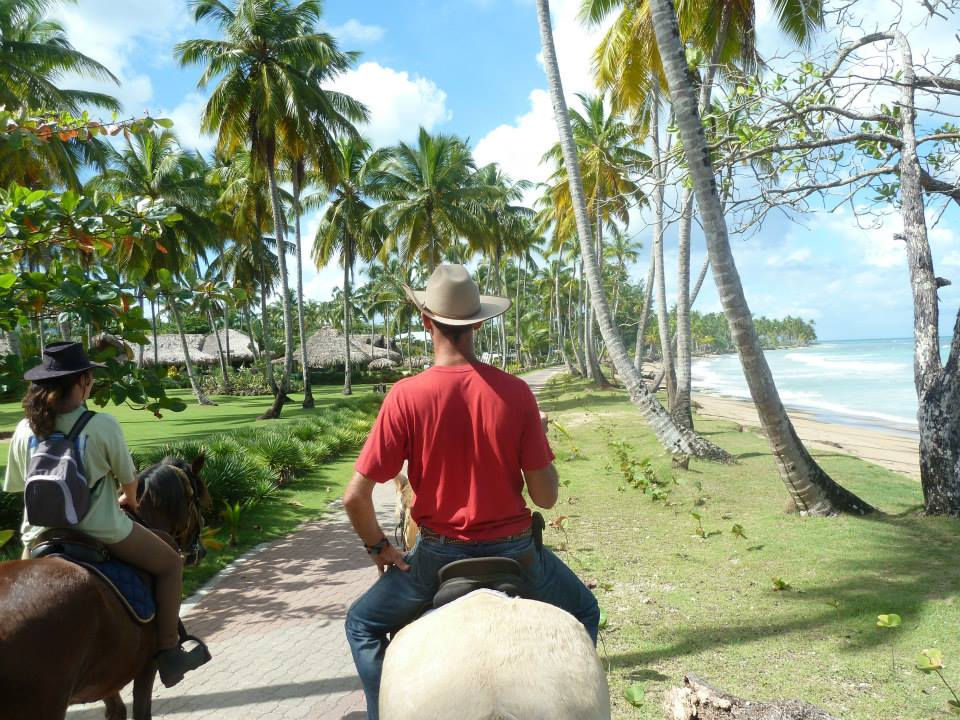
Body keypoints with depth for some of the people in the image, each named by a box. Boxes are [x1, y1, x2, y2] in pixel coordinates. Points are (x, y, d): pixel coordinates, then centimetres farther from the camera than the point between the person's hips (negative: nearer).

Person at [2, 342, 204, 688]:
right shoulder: (102, 425, -16)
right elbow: (128, 479, -5)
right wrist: (129, 502, 17)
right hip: (101, 533, -5)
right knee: (170, 564, 14)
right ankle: (167, 651, 13)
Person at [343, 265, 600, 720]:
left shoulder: (406, 395, -15)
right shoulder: (515, 392, -13)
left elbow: (355, 496, -14)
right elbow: (545, 496, -9)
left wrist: (378, 547, 4)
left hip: (438, 553, -1)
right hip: (512, 550, 1)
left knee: (362, 624, 27)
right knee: (583, 613, 31)